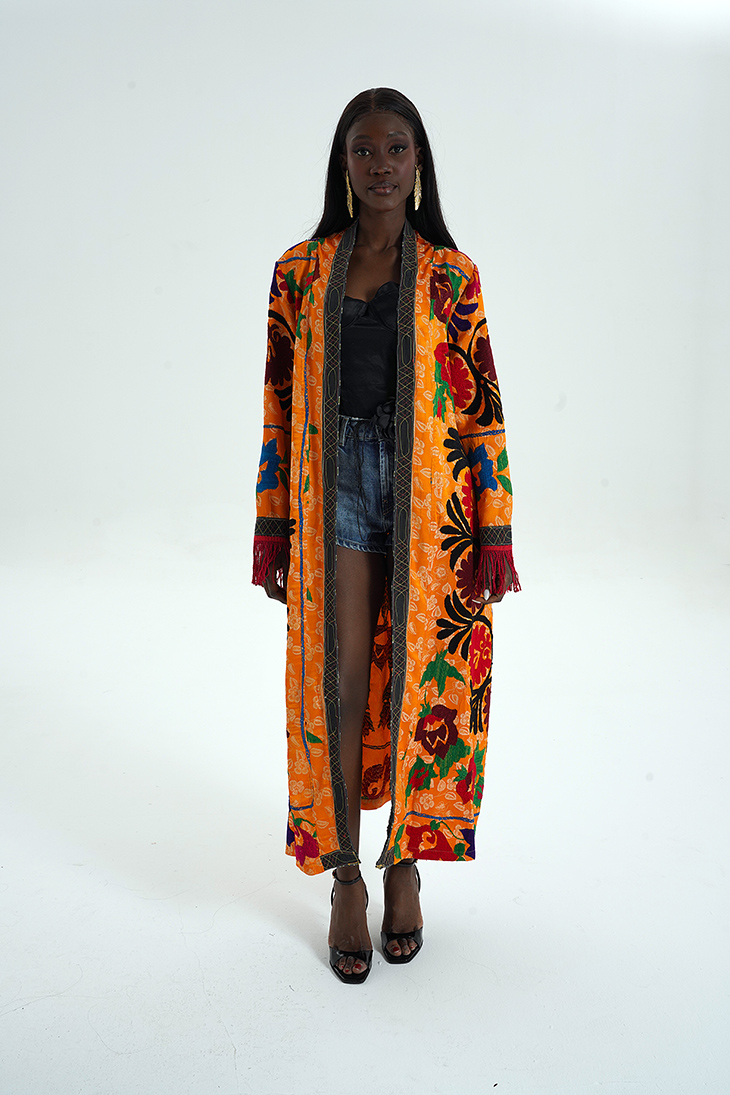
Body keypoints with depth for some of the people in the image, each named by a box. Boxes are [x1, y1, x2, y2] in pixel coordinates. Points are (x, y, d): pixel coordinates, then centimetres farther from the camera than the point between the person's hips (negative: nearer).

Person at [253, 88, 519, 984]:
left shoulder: (451, 275, 5)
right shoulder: (299, 271, 7)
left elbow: (482, 406, 2)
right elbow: (279, 403, 7)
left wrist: (496, 533, -4)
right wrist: (271, 530, 3)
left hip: (431, 496, 0)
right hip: (335, 491, 1)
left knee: (422, 684, 5)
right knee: (340, 686, 1)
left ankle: (406, 861, 25)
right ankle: (346, 877, 18)